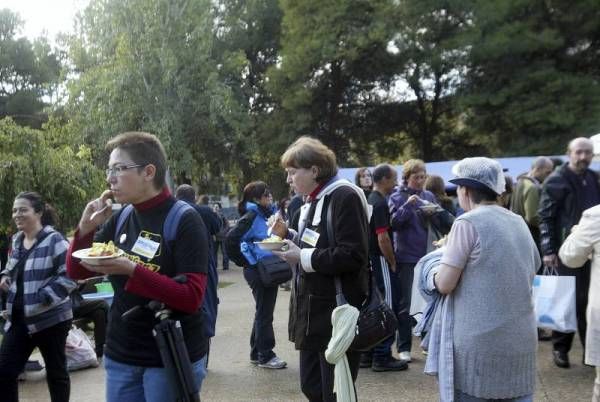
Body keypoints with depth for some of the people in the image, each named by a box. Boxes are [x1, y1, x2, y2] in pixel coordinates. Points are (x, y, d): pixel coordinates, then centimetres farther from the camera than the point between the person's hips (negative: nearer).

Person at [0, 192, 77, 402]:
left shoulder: (54, 240, -14)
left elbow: (69, 275, -19)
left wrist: (43, 299, -23)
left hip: (50, 319, -7)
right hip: (18, 319, 7)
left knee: (55, 371, 9)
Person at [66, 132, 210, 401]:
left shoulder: (184, 220, -15)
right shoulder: (118, 219, 4)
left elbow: (191, 297, -22)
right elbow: (77, 272, 9)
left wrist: (131, 270, -29)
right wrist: (86, 227, -8)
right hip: (120, 355, 6)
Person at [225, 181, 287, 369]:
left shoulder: (266, 214, 11)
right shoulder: (251, 216, -14)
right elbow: (232, 238, -24)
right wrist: (247, 261, -17)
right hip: (258, 270, -9)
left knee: (264, 312, 15)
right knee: (264, 313, 0)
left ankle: (256, 353, 26)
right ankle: (265, 356, 10)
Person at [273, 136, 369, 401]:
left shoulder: (345, 197, -15)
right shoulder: (312, 201, 14)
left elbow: (353, 256, -24)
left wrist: (303, 258, -20)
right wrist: (287, 235, 6)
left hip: (338, 314, -9)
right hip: (312, 311, 10)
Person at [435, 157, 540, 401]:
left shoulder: (468, 222, -10)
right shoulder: (519, 222, 10)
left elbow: (444, 285, -11)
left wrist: (445, 259, 9)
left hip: (480, 341, -6)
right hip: (522, 340, 6)